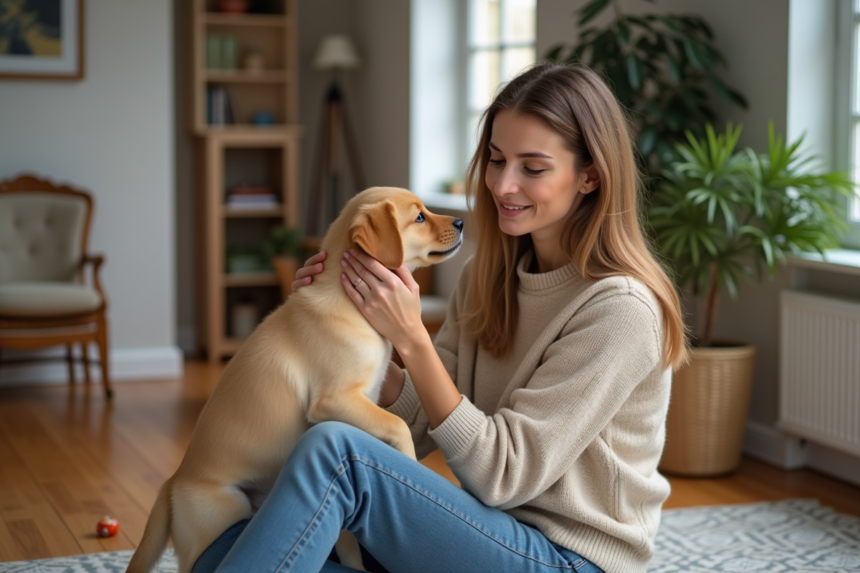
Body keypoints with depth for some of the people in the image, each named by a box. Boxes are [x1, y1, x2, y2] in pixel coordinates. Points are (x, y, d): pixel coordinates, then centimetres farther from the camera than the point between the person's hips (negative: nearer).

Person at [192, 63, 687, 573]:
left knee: (336, 450, -28)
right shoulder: (488, 277, 7)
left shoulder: (620, 310, -16)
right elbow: (425, 427, 7)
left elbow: (502, 475, -17)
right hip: (491, 529, 7)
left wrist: (411, 338, -21)